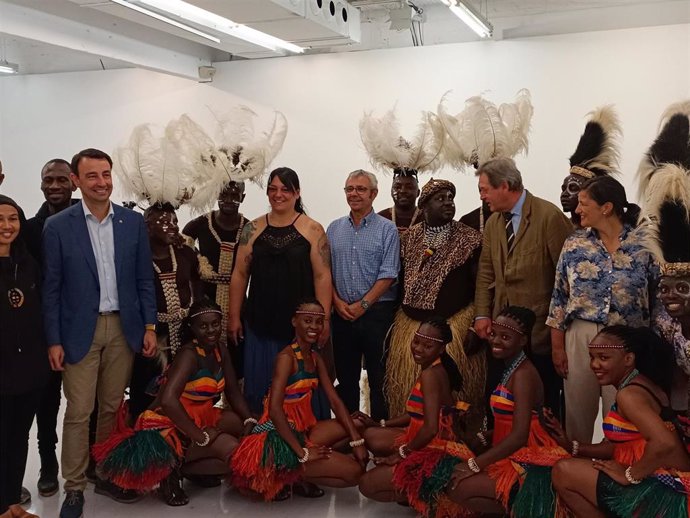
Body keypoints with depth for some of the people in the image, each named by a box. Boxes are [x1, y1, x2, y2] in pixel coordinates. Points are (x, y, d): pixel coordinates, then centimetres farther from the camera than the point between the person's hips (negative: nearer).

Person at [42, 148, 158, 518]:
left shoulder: (133, 222, 3)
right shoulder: (57, 226, -5)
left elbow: (144, 279, 7)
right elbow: (51, 288, -3)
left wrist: (149, 326, 2)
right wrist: (53, 341, -5)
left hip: (123, 328, 3)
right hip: (80, 331, -2)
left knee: (112, 408, 12)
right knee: (78, 412, 1)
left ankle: (108, 475, 27)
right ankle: (74, 488, 15)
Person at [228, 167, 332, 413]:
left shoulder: (313, 230, 0)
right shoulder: (253, 229, 8)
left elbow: (322, 277, -4)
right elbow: (240, 274, 8)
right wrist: (234, 317, 4)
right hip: (260, 322, 2)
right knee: (259, 384, 8)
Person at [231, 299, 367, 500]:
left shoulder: (315, 357, 10)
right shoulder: (287, 356, -16)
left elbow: (334, 401, 6)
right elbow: (275, 409, -25)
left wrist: (357, 440, -5)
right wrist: (302, 453, -24)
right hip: (279, 438, -9)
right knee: (354, 472, -13)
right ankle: (283, 476, -1)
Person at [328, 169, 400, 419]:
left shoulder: (387, 229, -2)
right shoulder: (334, 229, 10)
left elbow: (388, 275, -8)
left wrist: (363, 305, -13)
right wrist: (337, 301, -4)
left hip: (377, 312, -4)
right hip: (342, 312, 4)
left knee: (379, 376, 1)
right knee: (345, 374, 11)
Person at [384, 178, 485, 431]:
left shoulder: (470, 240, -2)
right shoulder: (408, 239, 9)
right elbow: (400, 282, 13)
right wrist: (396, 323, 11)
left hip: (454, 326, -3)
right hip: (409, 326, 4)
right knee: (410, 393, 8)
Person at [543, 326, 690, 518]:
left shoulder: (628, 394, -19)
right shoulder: (641, 385, 12)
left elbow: (664, 443, -34)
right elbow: (621, 447, 13)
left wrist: (629, 475, -19)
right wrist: (572, 446, 2)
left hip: (662, 492, -10)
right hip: (658, 483, 10)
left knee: (563, 472, -7)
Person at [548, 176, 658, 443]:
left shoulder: (644, 243, -4)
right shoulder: (574, 245, 1)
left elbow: (656, 297, 1)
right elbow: (559, 298, 4)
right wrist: (557, 346, 2)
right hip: (581, 337, 2)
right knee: (578, 410, 9)